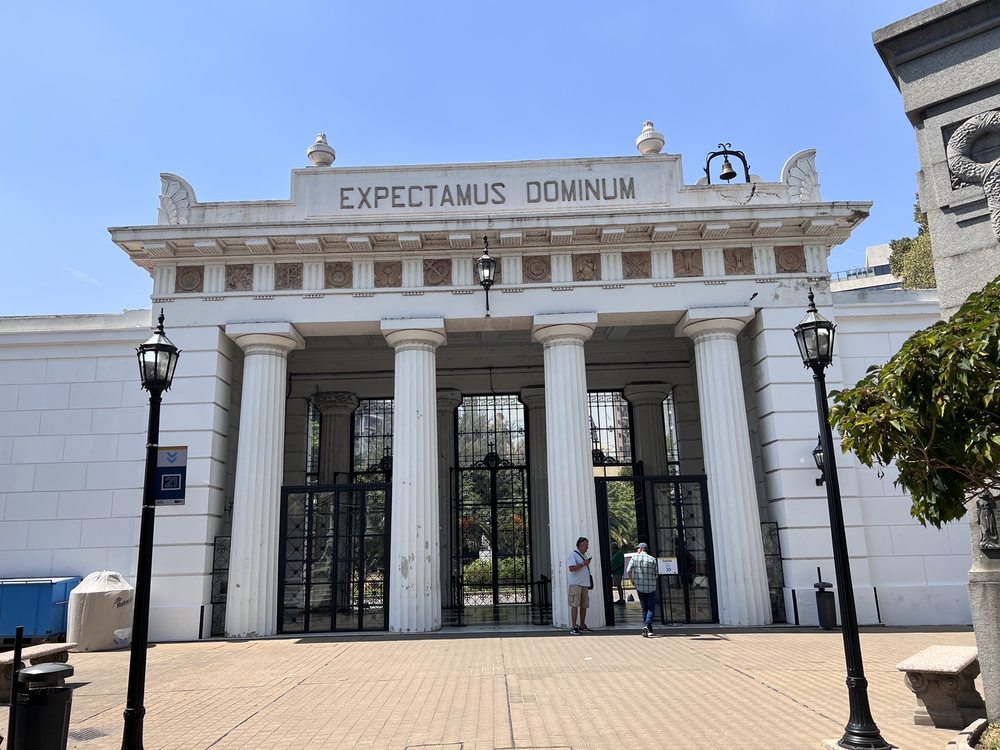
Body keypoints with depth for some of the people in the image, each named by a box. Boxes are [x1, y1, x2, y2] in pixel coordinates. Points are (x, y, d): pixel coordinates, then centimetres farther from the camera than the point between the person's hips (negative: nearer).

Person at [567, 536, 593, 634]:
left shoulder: (584, 555, 20)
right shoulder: (573, 554, -6)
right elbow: (571, 568, -18)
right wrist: (583, 564, -16)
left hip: (585, 584, 8)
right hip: (576, 584, -8)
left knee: (584, 606, 8)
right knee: (575, 605, -9)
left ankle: (582, 626, 18)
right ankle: (573, 627, -9)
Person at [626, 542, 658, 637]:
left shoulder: (634, 557, -1)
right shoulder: (652, 559, 0)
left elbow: (628, 571, -8)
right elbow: (657, 574, 0)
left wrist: (632, 581, 5)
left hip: (639, 586, 1)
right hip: (651, 587, -1)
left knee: (644, 608, 13)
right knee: (651, 608, 3)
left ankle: (649, 629, 15)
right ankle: (647, 625, -18)